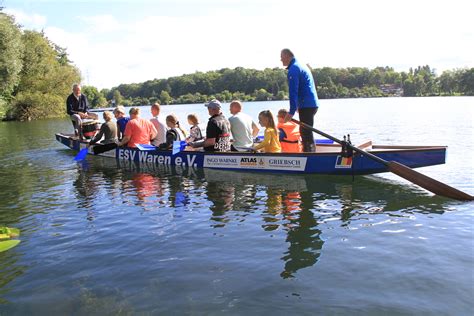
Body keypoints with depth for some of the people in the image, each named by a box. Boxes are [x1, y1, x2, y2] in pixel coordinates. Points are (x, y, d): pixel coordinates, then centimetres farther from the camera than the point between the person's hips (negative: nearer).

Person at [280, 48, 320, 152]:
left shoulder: (293, 70, -12)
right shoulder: (301, 66, 20)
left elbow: (293, 92, -17)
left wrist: (291, 112, -17)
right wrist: (298, 106, 28)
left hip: (306, 106, -10)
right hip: (313, 104, 10)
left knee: (306, 133, -7)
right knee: (306, 132, 17)